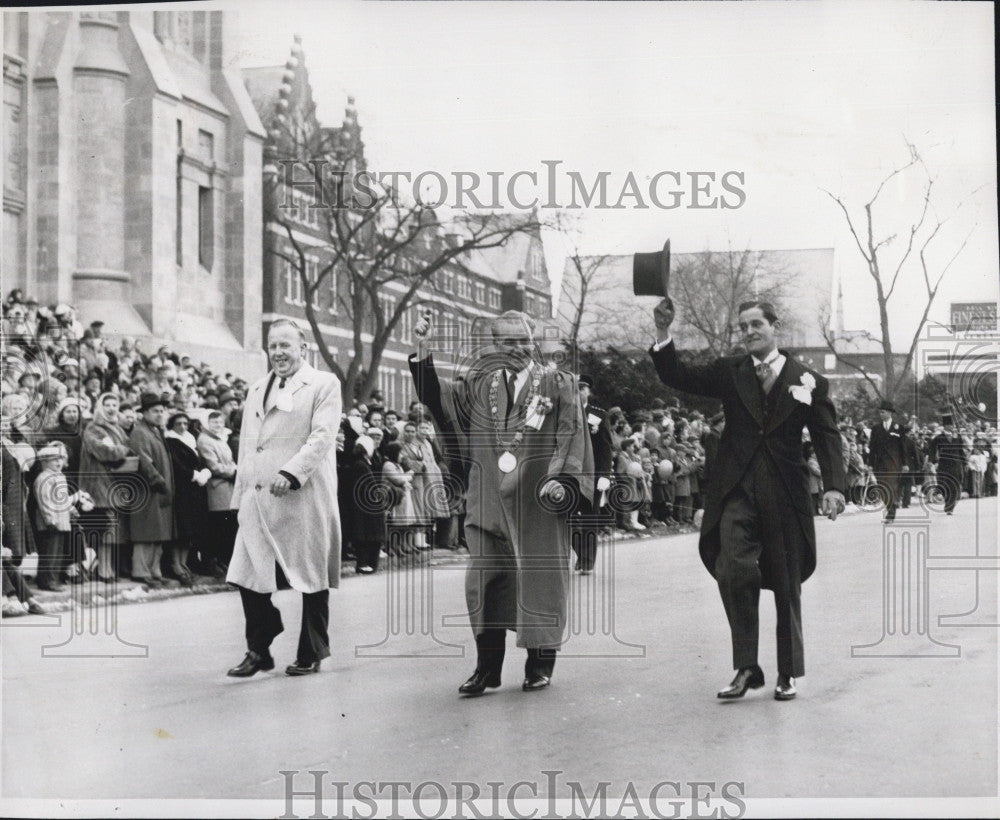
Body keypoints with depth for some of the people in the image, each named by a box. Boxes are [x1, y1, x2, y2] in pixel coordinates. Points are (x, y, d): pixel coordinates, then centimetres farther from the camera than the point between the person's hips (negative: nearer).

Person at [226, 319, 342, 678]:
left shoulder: (324, 385, 1)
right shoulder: (256, 391, 21)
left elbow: (322, 436, -11)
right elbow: (246, 447, 22)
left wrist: (290, 473, -22)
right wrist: (241, 494, 14)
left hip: (304, 498, -6)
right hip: (258, 500, 6)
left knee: (312, 580, 3)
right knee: (249, 577, 1)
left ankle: (311, 654, 16)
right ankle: (259, 651, 15)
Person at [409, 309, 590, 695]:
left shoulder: (557, 384, 5)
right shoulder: (479, 385, 11)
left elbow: (571, 435, -2)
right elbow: (436, 398, 3)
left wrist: (562, 480, -16)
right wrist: (423, 350, -8)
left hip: (538, 503, -2)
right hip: (489, 501, 2)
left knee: (539, 579, 2)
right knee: (484, 580, 2)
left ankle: (540, 665, 15)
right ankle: (487, 668, 11)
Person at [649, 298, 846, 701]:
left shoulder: (809, 381, 5)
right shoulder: (729, 373, 10)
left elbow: (827, 437, 1)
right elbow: (677, 377, 3)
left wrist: (834, 486, -13)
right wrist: (663, 335, -13)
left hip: (784, 497, 0)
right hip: (737, 493, 1)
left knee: (787, 586, 8)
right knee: (733, 572, -15)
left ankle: (788, 673, 21)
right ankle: (746, 667, -5)